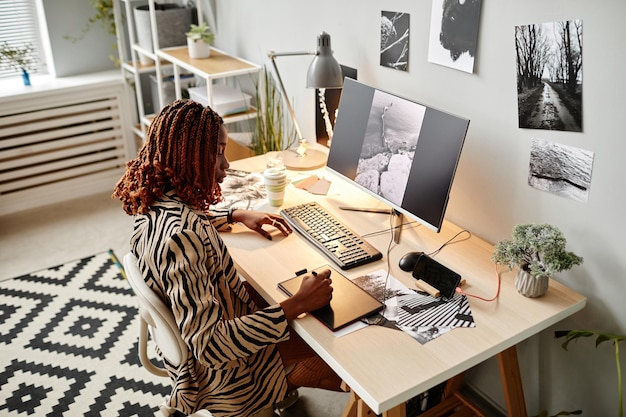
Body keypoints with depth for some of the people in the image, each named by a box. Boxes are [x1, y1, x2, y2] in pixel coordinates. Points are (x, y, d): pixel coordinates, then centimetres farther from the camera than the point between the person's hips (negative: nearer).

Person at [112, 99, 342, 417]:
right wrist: (297, 304, -34)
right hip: (225, 373, -8)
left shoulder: (155, 203, -8)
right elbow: (209, 345, -36)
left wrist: (235, 216, 8)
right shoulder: (180, 236, -36)